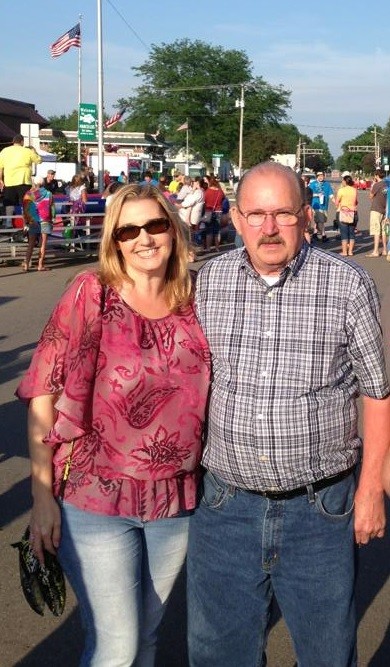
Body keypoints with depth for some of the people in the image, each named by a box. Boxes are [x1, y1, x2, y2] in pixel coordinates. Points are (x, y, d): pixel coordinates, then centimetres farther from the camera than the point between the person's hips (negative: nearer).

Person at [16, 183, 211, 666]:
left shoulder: (193, 302, 0)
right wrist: (42, 495, -13)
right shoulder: (91, 294, -11)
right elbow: (43, 394, -11)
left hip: (177, 505, 4)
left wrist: (210, 482, 9)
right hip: (97, 502, -4)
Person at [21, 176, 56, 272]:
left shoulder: (28, 195, 0)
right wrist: (52, 219, 12)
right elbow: (52, 209, 0)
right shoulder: (48, 194, -1)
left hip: (32, 223, 1)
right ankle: (40, 265, 0)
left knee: (31, 243, 9)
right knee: (43, 244, 3)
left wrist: (26, 221, 6)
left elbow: (25, 210, -1)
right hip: (45, 222, -1)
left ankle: (26, 264, -1)